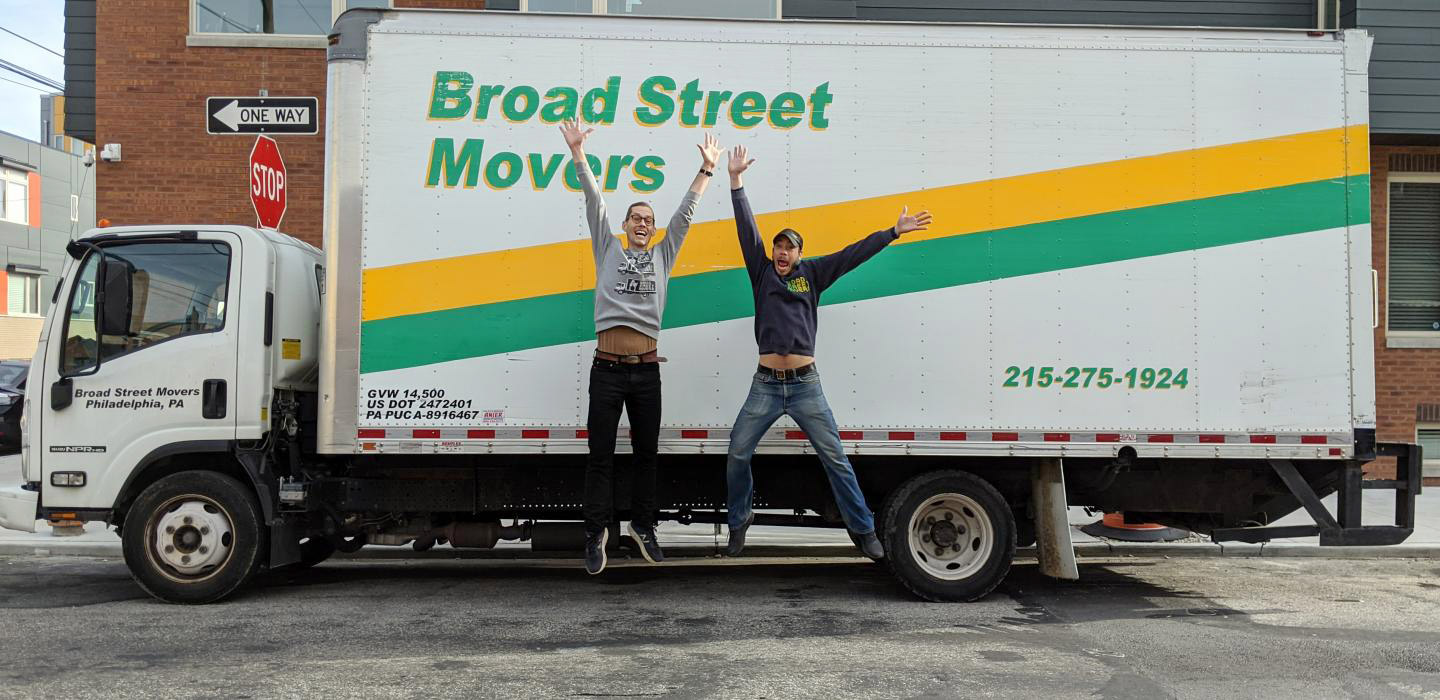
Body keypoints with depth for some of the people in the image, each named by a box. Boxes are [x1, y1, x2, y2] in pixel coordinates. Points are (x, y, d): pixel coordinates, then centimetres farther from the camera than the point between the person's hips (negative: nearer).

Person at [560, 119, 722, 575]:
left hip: (646, 370, 2)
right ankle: (596, 532, 8)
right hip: (607, 368, -2)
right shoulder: (608, 250, 12)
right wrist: (578, 152, 1)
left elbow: (686, 211, 14)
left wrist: (707, 168, 12)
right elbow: (594, 202, 6)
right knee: (601, 454, 0)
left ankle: (643, 527, 21)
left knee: (646, 452, 9)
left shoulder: (663, 255, 16)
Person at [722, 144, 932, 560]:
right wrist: (735, 180, -3)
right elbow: (747, 228, 2)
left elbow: (853, 254, 6)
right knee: (737, 455, 0)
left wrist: (895, 231, 4)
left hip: (806, 385, 0)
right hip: (765, 385, 1)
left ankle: (862, 529, 11)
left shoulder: (812, 273, 9)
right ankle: (739, 520, 22)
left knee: (835, 458, 2)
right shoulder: (762, 272, 8)